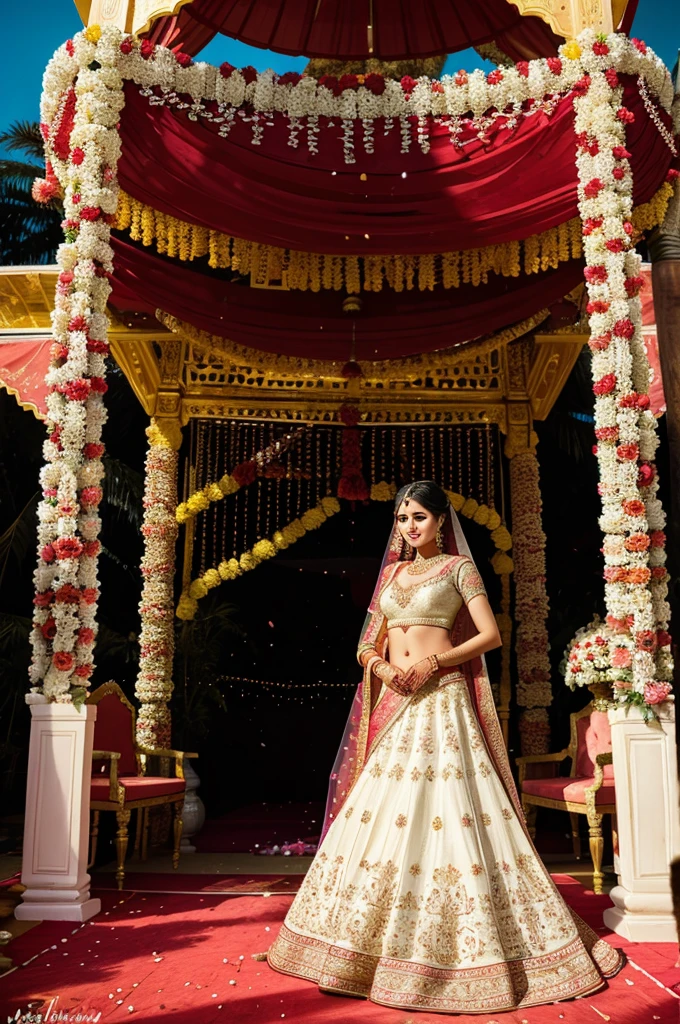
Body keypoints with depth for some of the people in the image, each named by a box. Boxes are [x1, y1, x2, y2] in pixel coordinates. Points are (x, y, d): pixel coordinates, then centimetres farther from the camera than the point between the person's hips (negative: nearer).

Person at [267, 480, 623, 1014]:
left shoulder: (459, 566, 3)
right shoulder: (394, 572, 18)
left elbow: (491, 635, -4)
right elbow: (370, 644, 18)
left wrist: (433, 662, -14)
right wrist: (381, 666, -4)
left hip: (442, 700, -5)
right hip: (395, 702, 5)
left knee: (447, 813, -8)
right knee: (383, 815, 4)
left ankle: (460, 950, 5)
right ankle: (382, 944, 17)